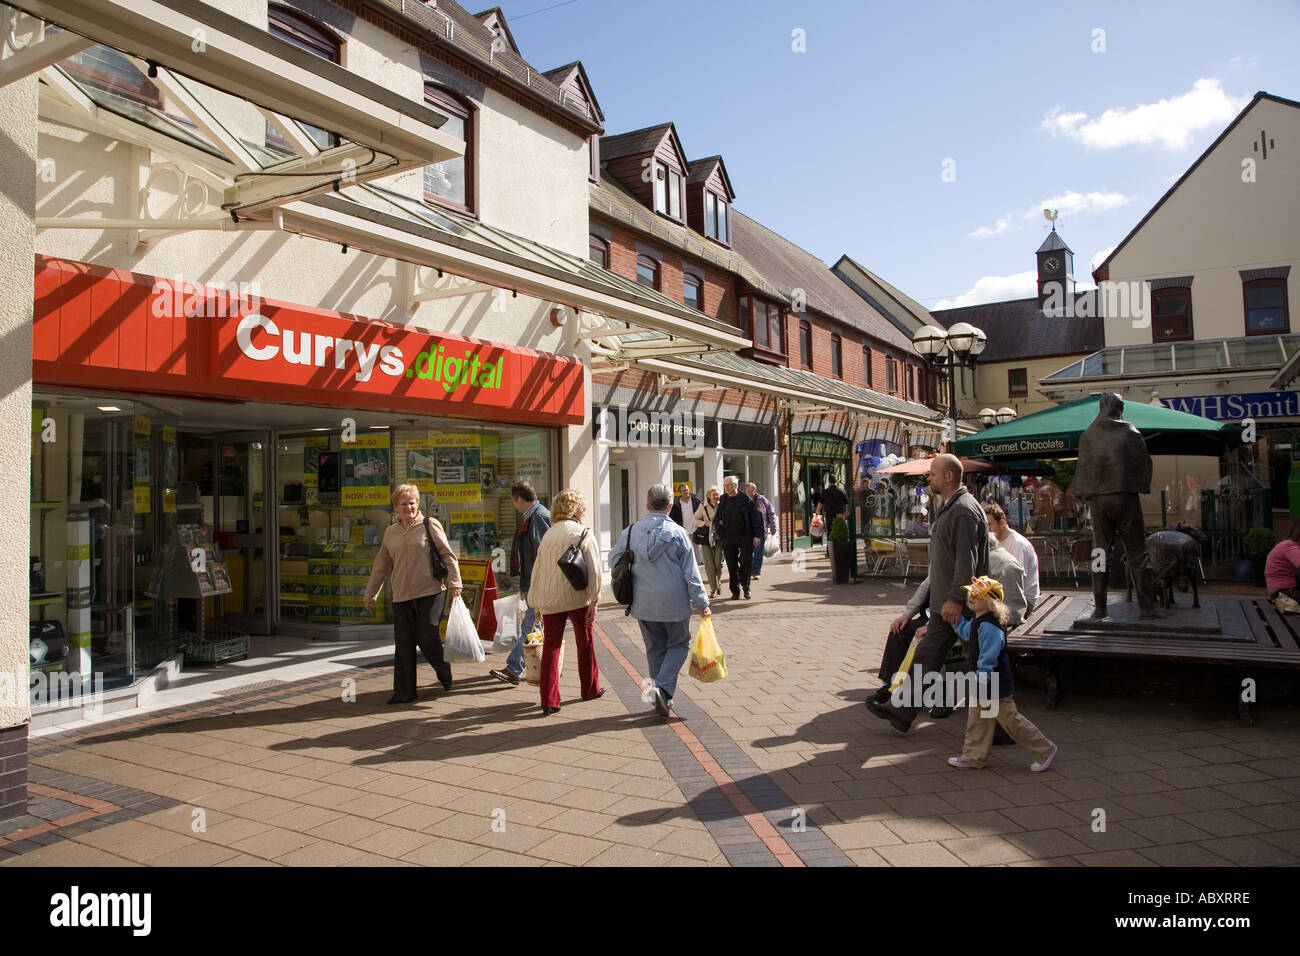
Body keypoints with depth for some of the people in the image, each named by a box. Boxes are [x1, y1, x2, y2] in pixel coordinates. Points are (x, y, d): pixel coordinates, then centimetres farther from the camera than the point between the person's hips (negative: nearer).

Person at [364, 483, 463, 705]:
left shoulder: (429, 525, 1)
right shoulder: (390, 533, 14)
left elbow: (447, 555, 0)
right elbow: (381, 566, 21)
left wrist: (454, 582, -8)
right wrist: (370, 594, 23)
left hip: (430, 593, -4)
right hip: (401, 597, 4)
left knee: (427, 638, -7)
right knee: (403, 644, 2)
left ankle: (446, 676, 20)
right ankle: (404, 692, 10)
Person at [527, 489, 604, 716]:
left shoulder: (548, 535, 10)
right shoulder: (584, 534, -5)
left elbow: (538, 570, 13)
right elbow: (593, 571, -10)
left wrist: (536, 603, 21)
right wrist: (593, 601, -5)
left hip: (549, 598, 3)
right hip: (577, 597, -3)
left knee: (551, 646, 5)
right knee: (585, 643, 15)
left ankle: (548, 701, 0)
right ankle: (590, 689, 30)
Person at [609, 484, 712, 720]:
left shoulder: (632, 532, -2)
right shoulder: (677, 533, -10)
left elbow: (614, 559, 6)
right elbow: (691, 572, -8)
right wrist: (701, 602, -1)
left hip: (643, 603, 3)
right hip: (674, 602, -3)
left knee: (655, 650, 15)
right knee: (678, 645, 12)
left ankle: (662, 699, 17)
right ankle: (662, 688, -8)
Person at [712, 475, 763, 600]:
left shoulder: (745, 499, 0)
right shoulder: (723, 501, 11)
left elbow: (755, 518, -1)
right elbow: (716, 519, 18)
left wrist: (757, 535, -8)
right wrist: (719, 532, 3)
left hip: (745, 536, -3)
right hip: (728, 537, 3)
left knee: (745, 561, -8)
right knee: (732, 565, 4)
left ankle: (745, 586, 11)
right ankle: (735, 591, 12)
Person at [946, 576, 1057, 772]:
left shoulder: (989, 627, -26)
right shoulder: (976, 621, 6)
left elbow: (988, 659, -27)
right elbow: (964, 632, 30)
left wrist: (979, 683, -25)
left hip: (995, 684, -10)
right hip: (983, 682, 10)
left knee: (1009, 719, 3)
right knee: (977, 719, 14)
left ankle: (1044, 750, 19)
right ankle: (973, 757, 23)